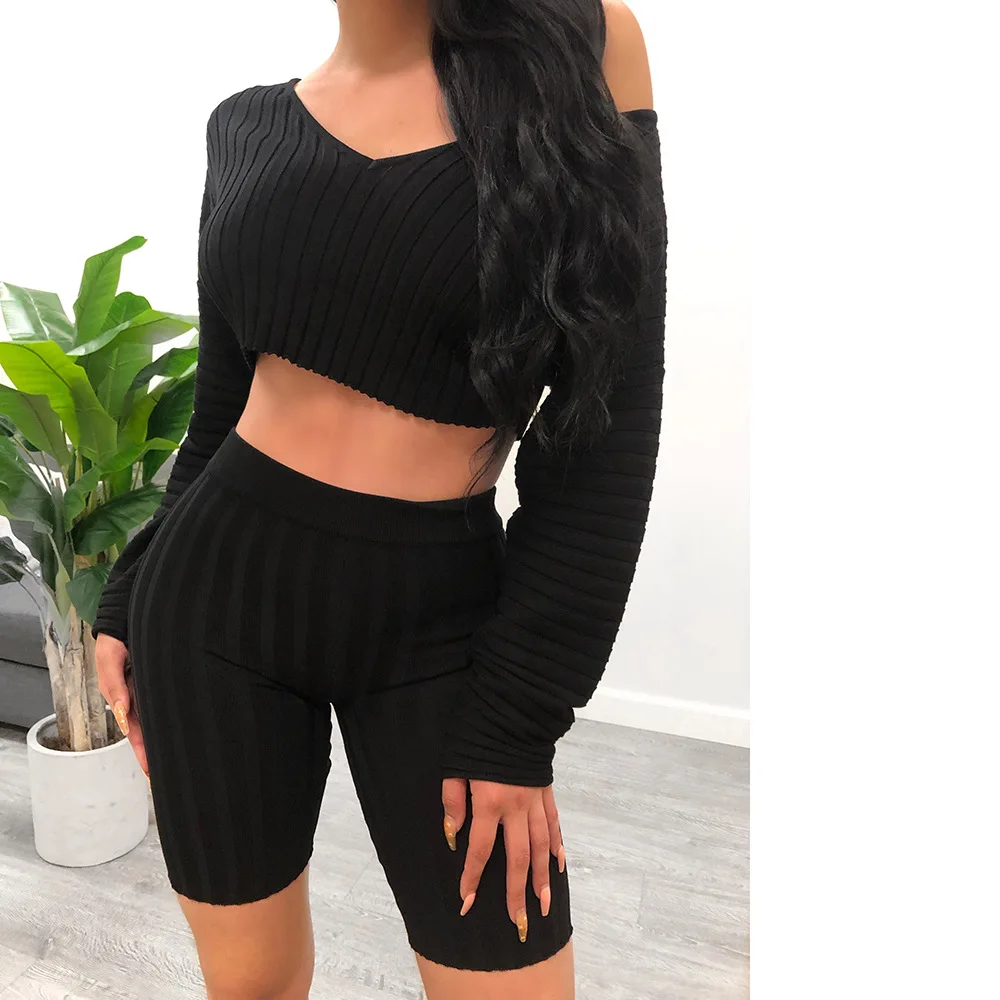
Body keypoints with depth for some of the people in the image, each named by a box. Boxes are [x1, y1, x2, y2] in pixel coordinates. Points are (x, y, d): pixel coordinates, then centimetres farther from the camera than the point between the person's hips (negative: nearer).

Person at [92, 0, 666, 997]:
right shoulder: (248, 126, 6)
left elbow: (608, 420, -8)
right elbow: (224, 400, 13)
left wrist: (517, 711, -9)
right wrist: (128, 600, 13)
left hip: (439, 614, -2)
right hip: (223, 587, 3)